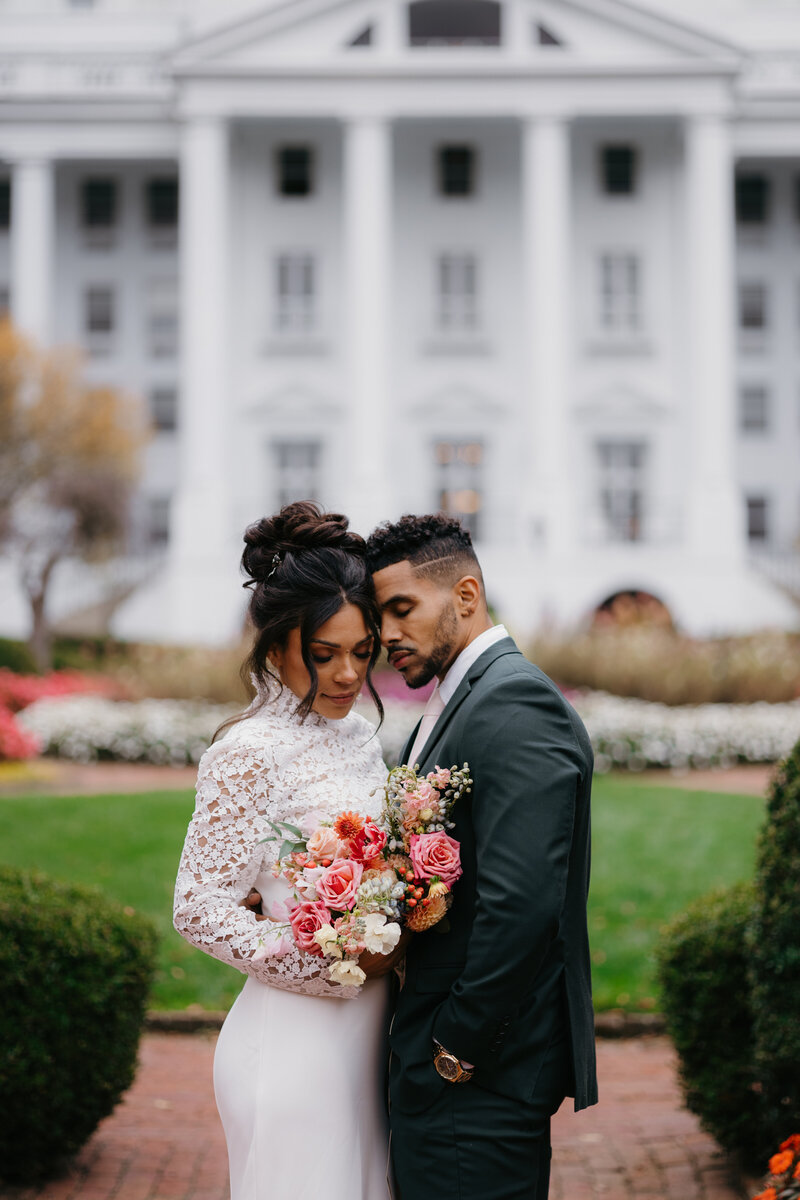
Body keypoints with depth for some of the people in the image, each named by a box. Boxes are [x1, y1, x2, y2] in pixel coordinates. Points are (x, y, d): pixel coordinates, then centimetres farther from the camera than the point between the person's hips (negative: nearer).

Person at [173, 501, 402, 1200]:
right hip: (294, 1041, -7)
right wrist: (332, 966, -17)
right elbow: (201, 910, -15)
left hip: (367, 1032, 7)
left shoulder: (356, 733, 9)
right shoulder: (251, 753, -15)